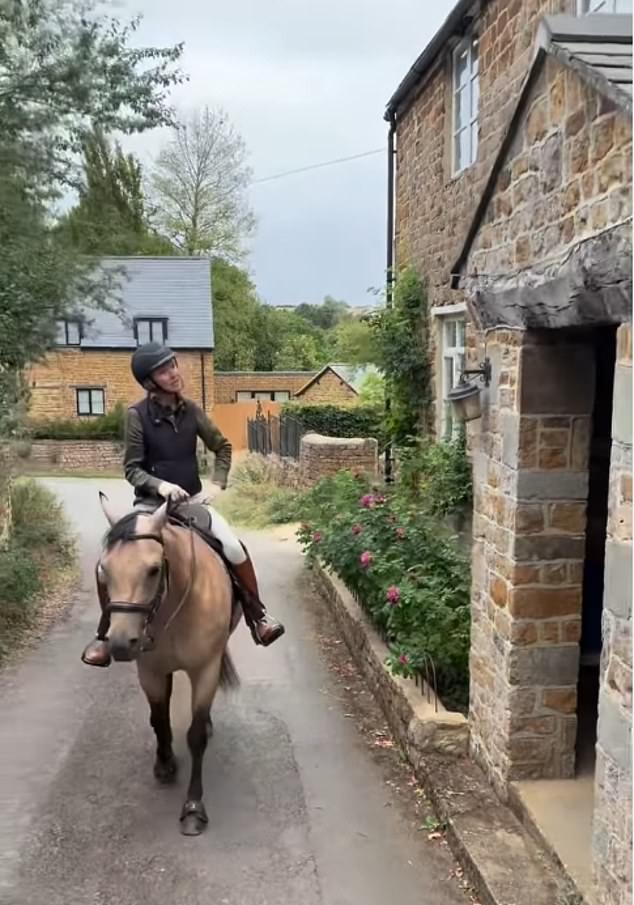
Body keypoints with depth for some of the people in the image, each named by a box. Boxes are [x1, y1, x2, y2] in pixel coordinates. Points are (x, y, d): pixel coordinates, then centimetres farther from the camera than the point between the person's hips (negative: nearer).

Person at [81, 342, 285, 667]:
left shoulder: (191, 410, -2)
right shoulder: (138, 415, -11)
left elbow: (223, 447, 11)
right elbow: (131, 468, -9)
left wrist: (217, 484, -2)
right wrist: (159, 485, -27)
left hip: (191, 500, 2)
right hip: (150, 503, -2)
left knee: (235, 548, -19)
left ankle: (257, 616, 2)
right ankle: (105, 632, 2)